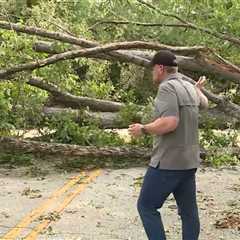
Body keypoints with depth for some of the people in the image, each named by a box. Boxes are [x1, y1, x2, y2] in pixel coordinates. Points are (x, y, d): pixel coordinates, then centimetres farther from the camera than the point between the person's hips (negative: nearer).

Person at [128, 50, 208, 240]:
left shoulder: (167, 87, -16)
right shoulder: (189, 88, 11)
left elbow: (170, 123, -27)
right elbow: (204, 103, 33)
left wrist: (143, 129, -13)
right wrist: (198, 89, 53)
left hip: (168, 162, -8)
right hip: (189, 161, 9)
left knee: (147, 206, 3)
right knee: (189, 210, 12)